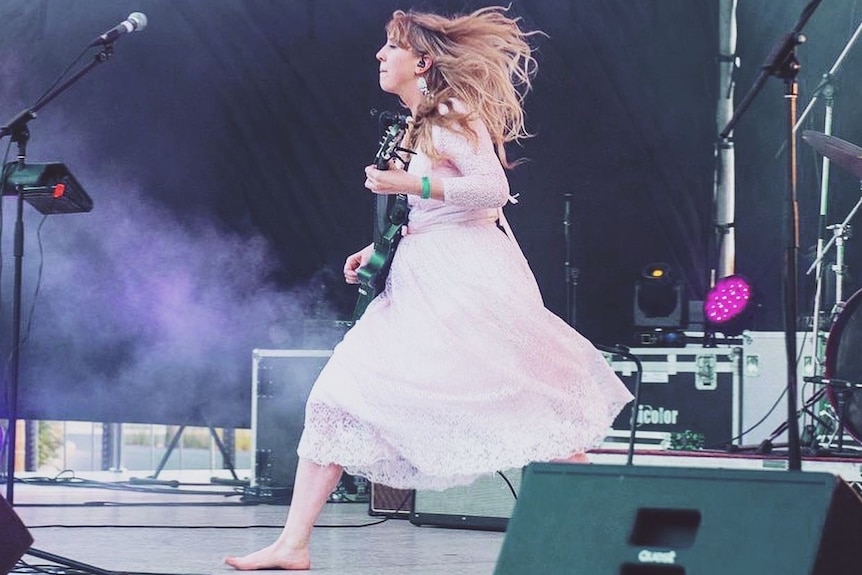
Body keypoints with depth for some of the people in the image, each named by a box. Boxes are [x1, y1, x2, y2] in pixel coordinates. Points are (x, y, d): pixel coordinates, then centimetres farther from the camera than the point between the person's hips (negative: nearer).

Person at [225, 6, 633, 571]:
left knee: (530, 401, -5)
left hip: (470, 275, -9)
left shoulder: (453, 115, -7)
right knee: (339, 394, -1)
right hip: (418, 281, 9)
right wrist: (377, 249, 13)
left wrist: (409, 184, -20)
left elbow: (492, 190, -18)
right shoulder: (414, 126, 17)